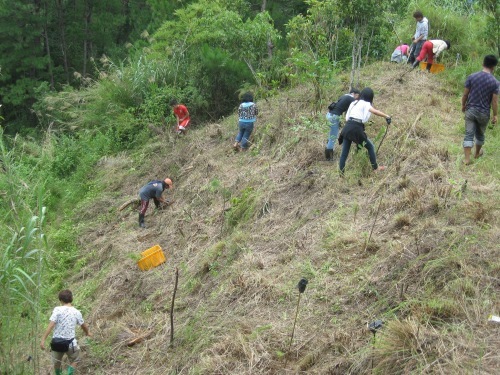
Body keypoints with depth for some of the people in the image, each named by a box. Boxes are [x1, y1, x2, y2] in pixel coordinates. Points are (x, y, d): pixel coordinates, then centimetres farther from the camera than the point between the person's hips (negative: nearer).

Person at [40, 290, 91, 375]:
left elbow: (50, 325, -18)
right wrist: (88, 332, 38)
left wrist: (43, 340, -17)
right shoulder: (76, 312, -1)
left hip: (56, 342, 0)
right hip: (70, 343, 0)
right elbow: (84, 325, 16)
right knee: (74, 361, 24)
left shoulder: (57, 310, -8)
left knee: (57, 362, 24)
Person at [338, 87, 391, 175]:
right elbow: (375, 111, -17)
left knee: (344, 152, 4)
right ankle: (375, 167, 20)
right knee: (370, 147, 13)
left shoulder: (354, 103, 20)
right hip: (356, 129, -6)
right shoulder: (365, 104, 2)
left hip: (347, 127, 6)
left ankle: (341, 173, 0)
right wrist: (386, 116, -21)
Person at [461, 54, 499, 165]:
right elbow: (494, 102, -10)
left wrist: (463, 105, 15)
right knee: (480, 134, 21)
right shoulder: (495, 82, -13)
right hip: (484, 113, -1)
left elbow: (465, 94, -2)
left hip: (470, 110, 1)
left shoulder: (471, 77, -8)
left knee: (469, 134, 4)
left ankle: (467, 159, -1)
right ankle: (477, 153, 41)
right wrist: (495, 115, 1)